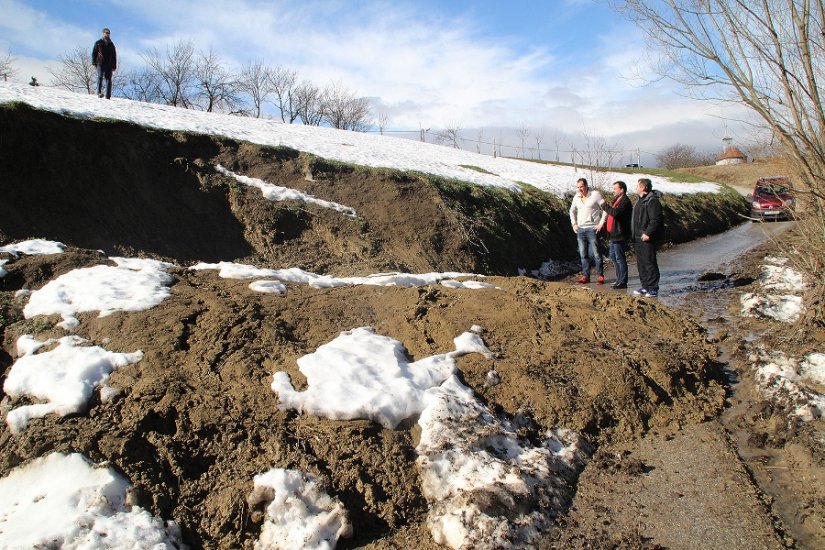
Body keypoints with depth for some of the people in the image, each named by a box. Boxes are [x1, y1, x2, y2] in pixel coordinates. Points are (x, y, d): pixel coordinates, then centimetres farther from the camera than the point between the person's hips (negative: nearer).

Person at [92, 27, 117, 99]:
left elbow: (114, 56, 20)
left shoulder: (111, 44, 19)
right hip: (100, 63, -3)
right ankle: (99, 92, -26)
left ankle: (108, 96, -3)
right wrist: (94, 62, -4)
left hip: (109, 65, 3)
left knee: (108, 79, -2)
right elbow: (94, 53, 8)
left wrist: (114, 66, 11)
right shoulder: (98, 43, 11)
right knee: (100, 77, -18)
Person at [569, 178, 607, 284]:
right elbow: (572, 211, 24)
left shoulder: (595, 194, -7)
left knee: (596, 254, -3)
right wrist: (574, 223, 14)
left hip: (592, 229, -5)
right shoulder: (576, 197, 9)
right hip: (580, 230, 5)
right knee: (583, 255, 9)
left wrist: (601, 223, -10)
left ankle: (600, 275, 7)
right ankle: (585, 276, 17)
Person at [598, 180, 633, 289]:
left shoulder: (625, 201, -16)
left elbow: (615, 213, -30)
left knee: (620, 258, -5)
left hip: (620, 235, -11)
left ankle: (623, 282, 1)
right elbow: (612, 212, 22)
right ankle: (619, 279, 27)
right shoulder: (617, 200, 17)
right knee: (613, 257, 17)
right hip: (614, 234, 11)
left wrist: (604, 205, -19)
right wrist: (607, 205, 4)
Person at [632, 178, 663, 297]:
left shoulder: (652, 201, -14)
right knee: (641, 263, 13)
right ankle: (645, 286, 22)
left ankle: (653, 288, 1)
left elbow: (656, 220, -21)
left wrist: (648, 233, -24)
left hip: (647, 238, -10)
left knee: (649, 263, -5)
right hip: (638, 238, 10)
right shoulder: (640, 200, 17)